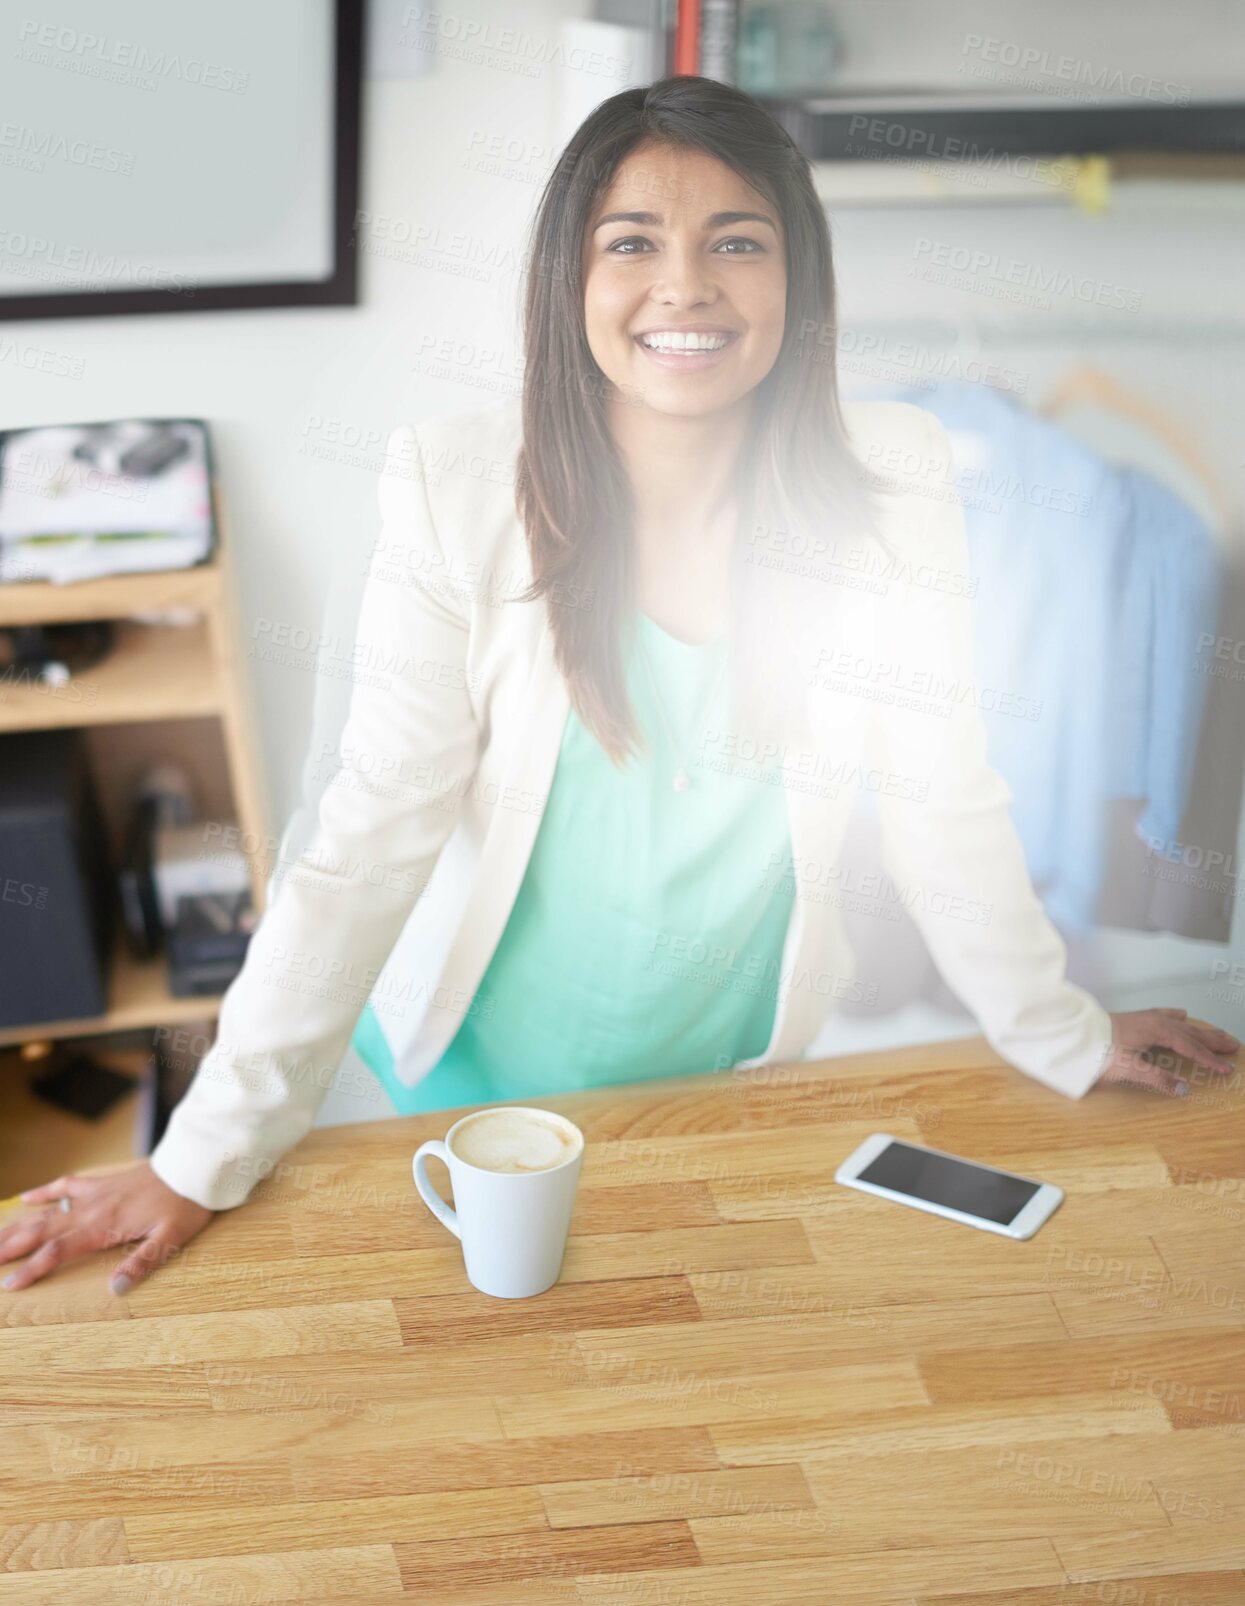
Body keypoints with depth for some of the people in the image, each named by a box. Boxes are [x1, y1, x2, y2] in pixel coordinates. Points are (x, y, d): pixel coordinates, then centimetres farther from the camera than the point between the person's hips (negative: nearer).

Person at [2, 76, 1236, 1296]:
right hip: (502, 1072, -1)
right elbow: (370, 838, -18)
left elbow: (945, 805, -4)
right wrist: (207, 1157, -20)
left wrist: (1064, 1038, 4)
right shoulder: (461, 494, -19)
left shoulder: (889, 483, -15)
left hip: (750, 1064, 2)